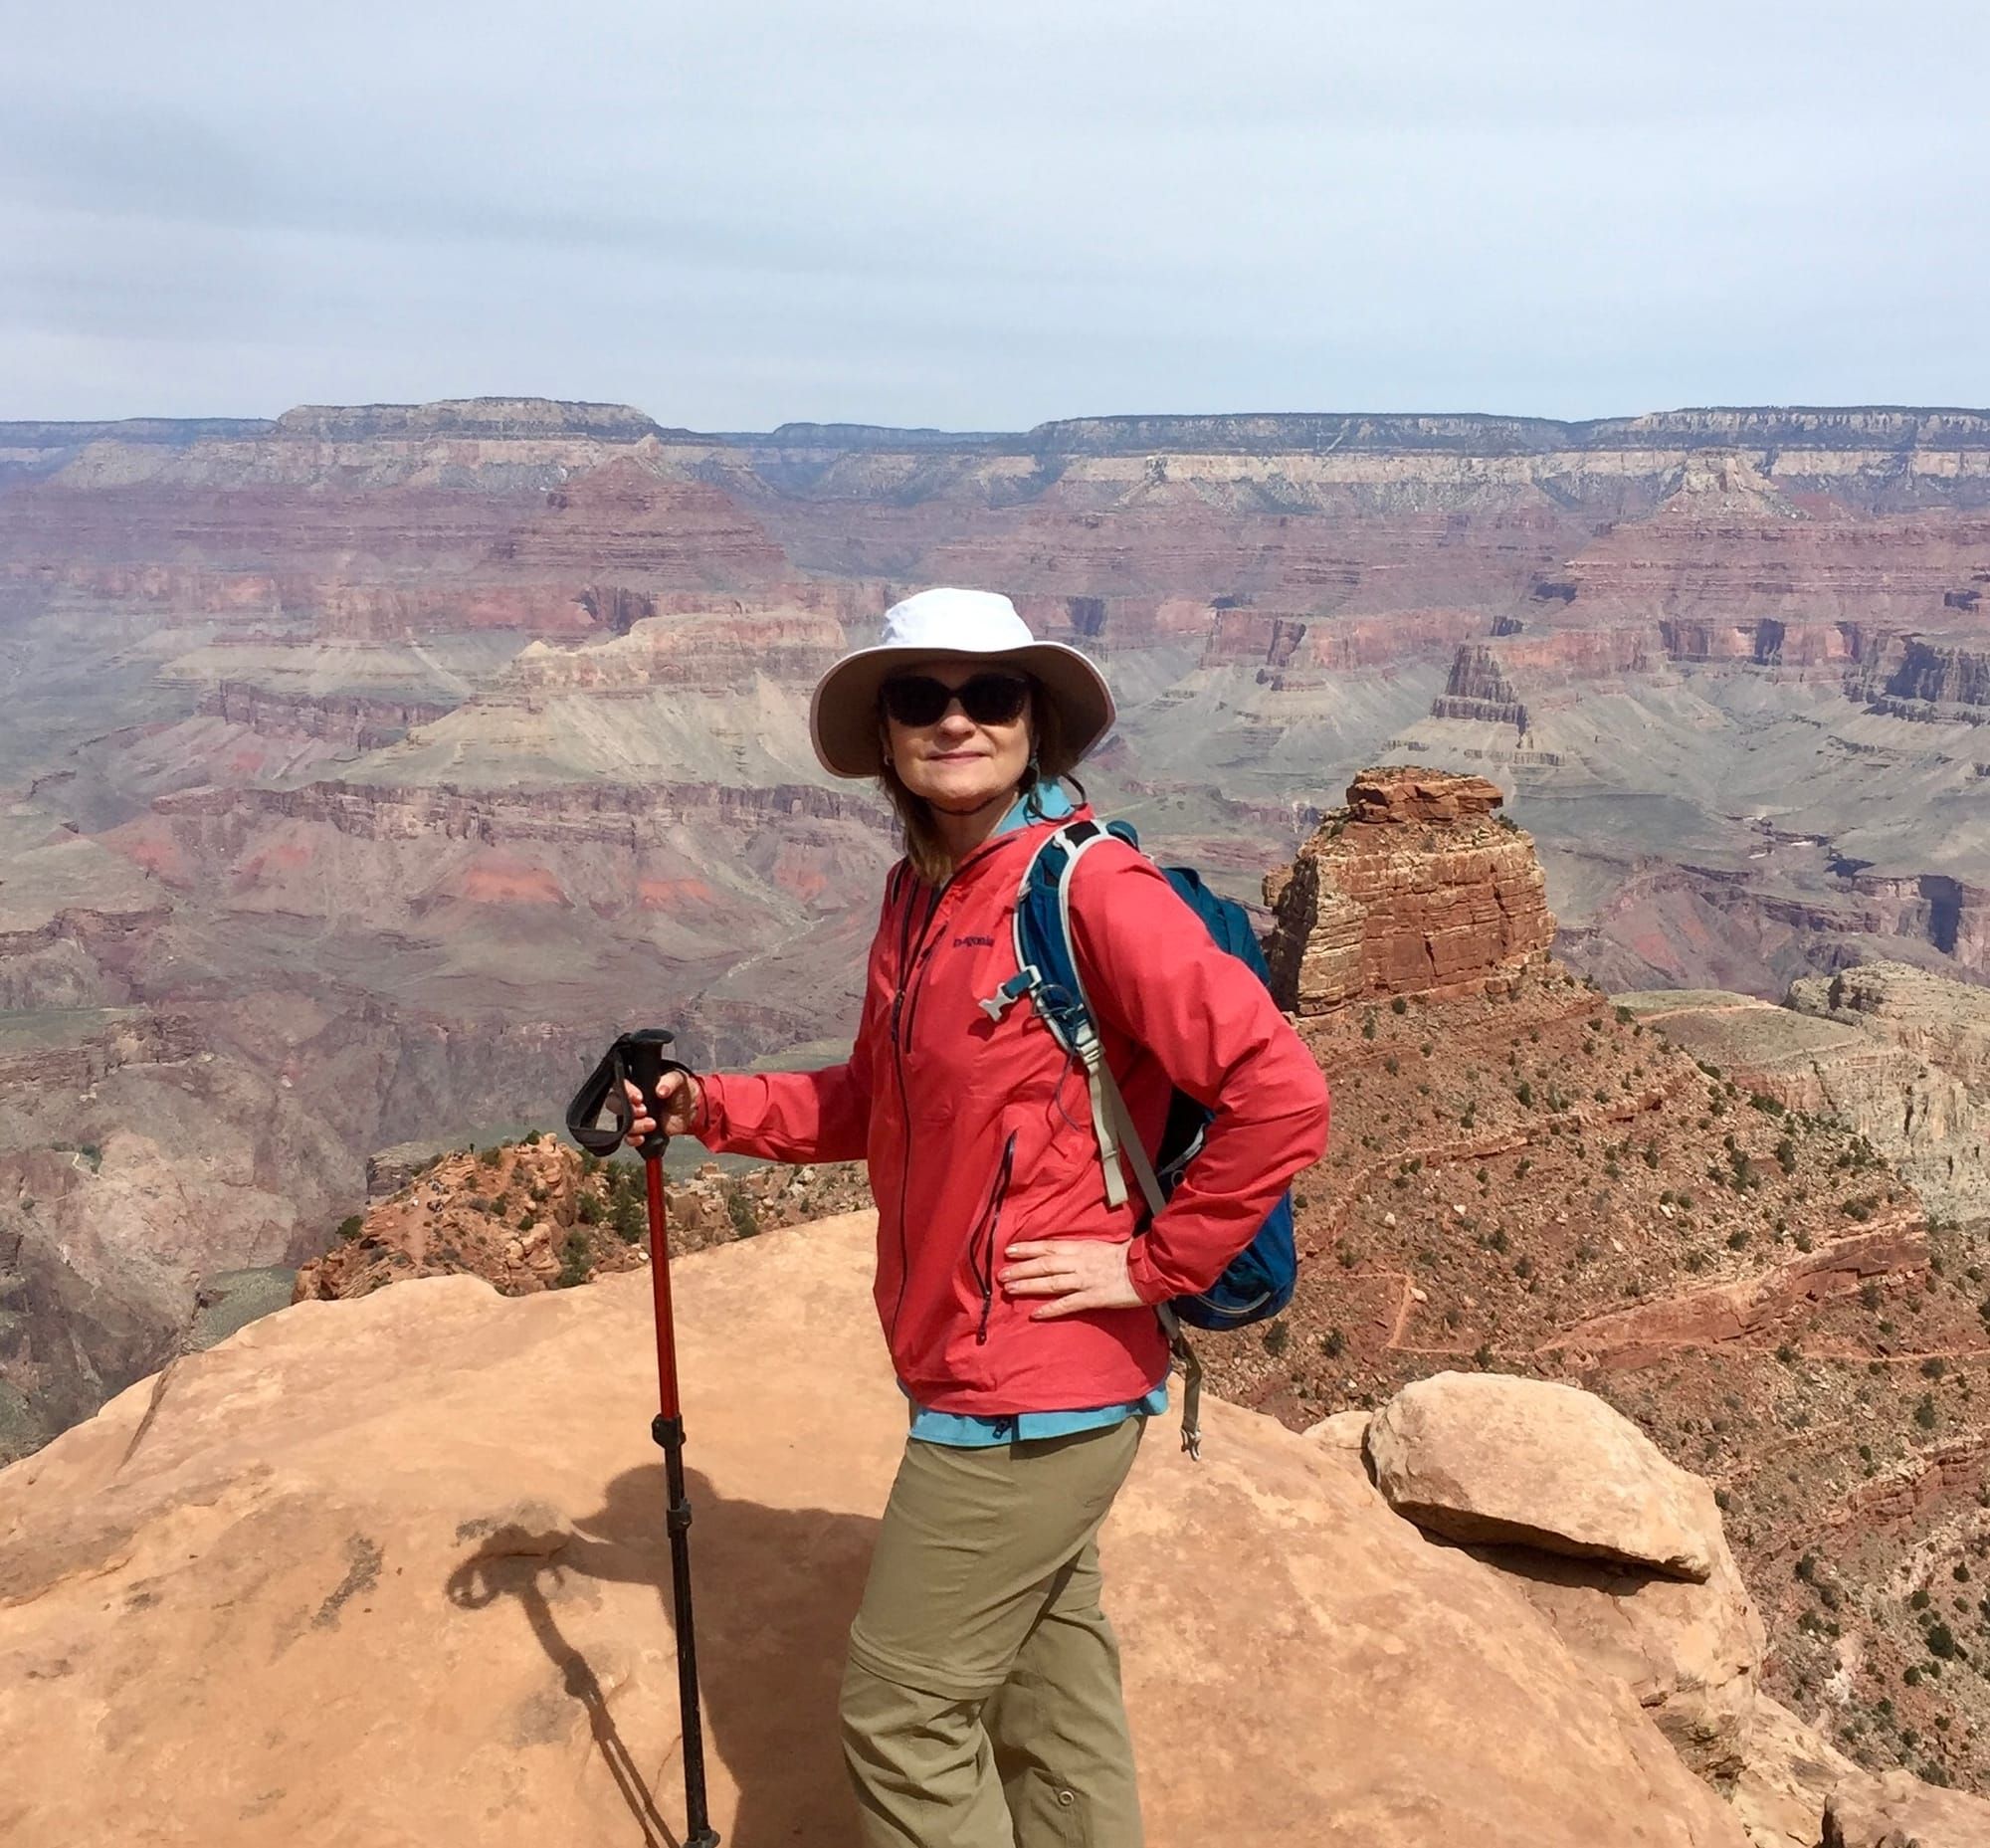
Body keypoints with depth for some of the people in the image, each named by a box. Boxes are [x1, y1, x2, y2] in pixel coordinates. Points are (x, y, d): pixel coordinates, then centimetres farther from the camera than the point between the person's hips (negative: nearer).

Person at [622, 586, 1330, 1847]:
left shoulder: (1092, 886, -18)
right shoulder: (918, 891, 7)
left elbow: (1281, 1095, -23)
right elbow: (875, 1105, 17)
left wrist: (1151, 1263, -18)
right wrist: (712, 1109, 6)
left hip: (1031, 1393, -8)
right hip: (981, 1372, 8)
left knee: (905, 1710, 5)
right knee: (1049, 1703, 21)